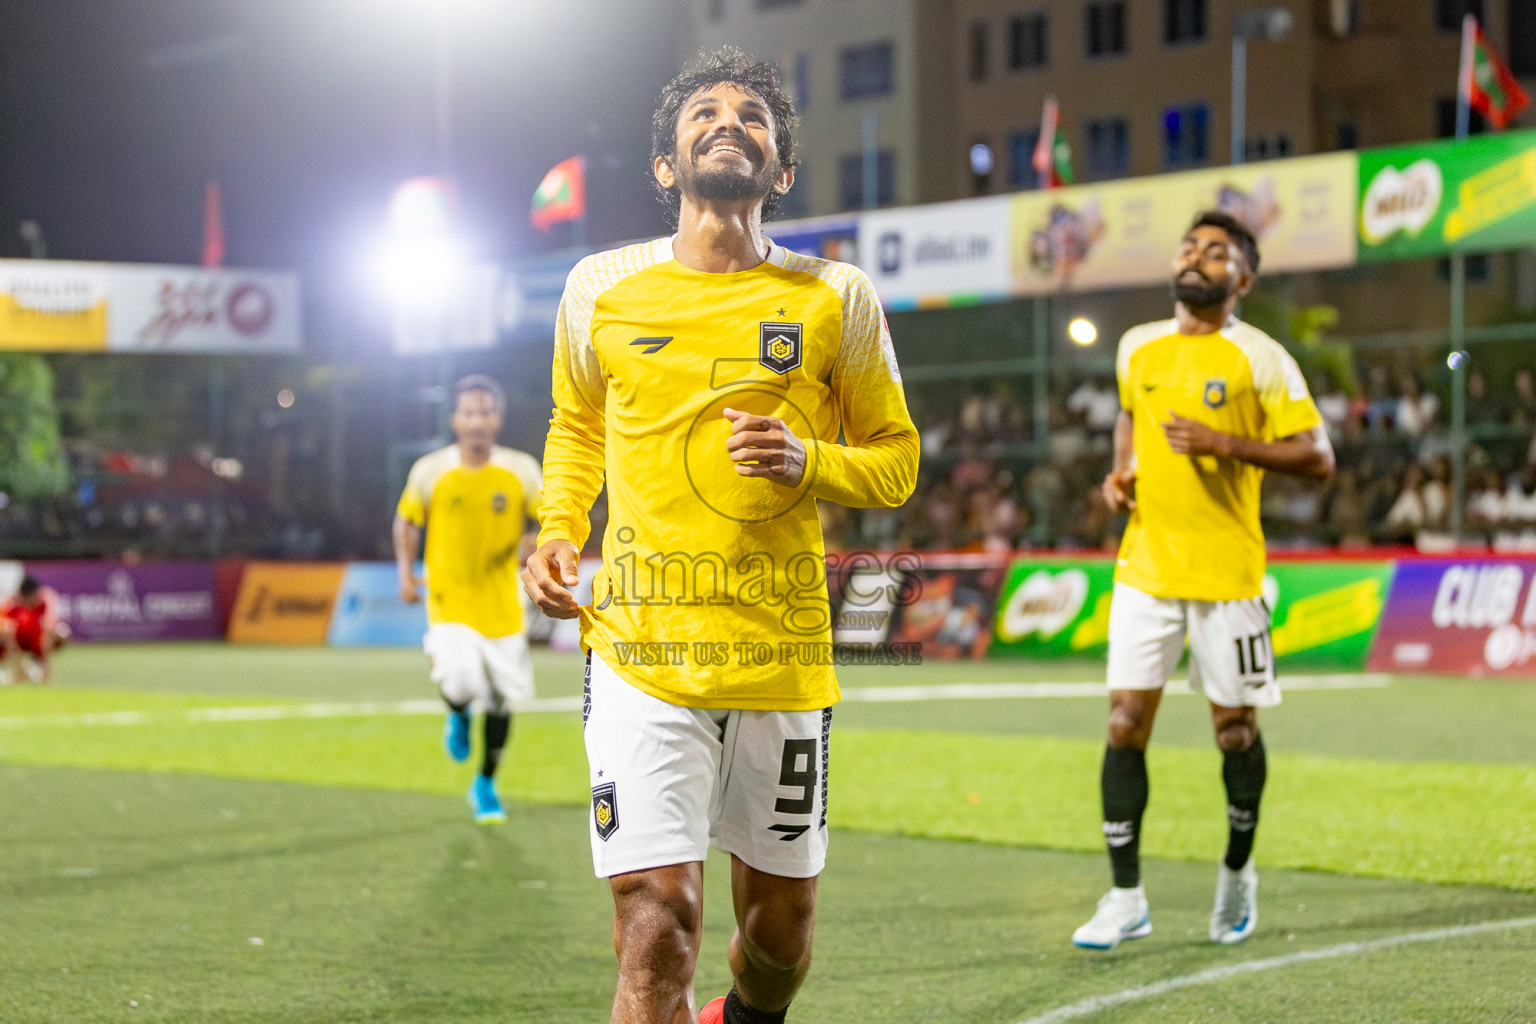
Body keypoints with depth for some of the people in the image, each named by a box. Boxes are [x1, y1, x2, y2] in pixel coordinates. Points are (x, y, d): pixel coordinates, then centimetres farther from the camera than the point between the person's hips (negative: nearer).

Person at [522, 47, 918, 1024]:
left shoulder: (836, 299, 2)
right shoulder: (602, 288, 5)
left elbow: (895, 459, 10)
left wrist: (806, 460, -11)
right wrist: (559, 531, 6)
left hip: (782, 651, 1)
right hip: (641, 650, -1)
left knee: (782, 919, 15)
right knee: (656, 919, -15)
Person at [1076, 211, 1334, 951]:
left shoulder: (1259, 359, -6)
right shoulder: (1138, 348, 9)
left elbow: (1317, 458, -9)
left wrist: (1225, 443, -19)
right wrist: (1120, 471, 10)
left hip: (1226, 574, -3)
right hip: (1144, 568, 4)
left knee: (1235, 729, 5)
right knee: (1125, 724, -4)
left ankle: (1237, 874, 28)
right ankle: (1126, 898, 1)